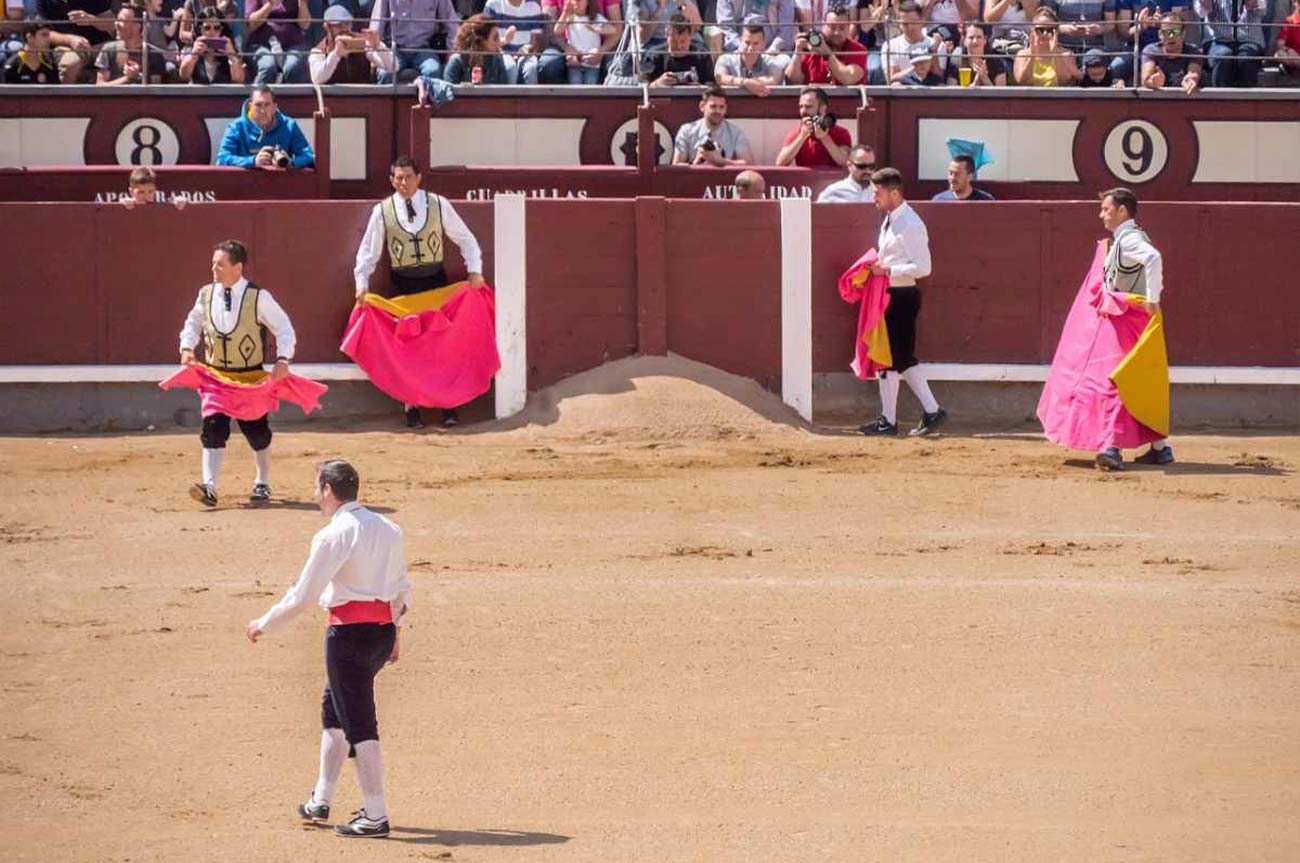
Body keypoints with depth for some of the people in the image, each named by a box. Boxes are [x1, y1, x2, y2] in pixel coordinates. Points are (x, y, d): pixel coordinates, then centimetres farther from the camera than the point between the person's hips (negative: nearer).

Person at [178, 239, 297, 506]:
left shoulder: (258, 297, -13)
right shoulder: (206, 294, -1)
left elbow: (283, 328, -6)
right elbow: (193, 322, 15)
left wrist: (283, 360, -18)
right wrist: (187, 348, -1)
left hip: (251, 377, -3)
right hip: (216, 375, 3)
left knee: (256, 431, 7)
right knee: (212, 429, -10)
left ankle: (263, 485, 26)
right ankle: (209, 487, -15)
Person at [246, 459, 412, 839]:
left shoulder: (334, 536, -14)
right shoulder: (388, 529, 9)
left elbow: (302, 595, -11)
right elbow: (401, 588, 15)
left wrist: (263, 625, 1)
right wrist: (394, 632, 26)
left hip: (349, 632, -8)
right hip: (383, 629, 8)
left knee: (359, 723, -3)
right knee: (333, 710, 22)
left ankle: (375, 816, -3)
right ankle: (320, 802, 29)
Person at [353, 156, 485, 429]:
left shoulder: (438, 204, -2)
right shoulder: (382, 211, -1)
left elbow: (465, 239, 5)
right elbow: (368, 251, 5)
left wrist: (475, 271, -5)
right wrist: (362, 284, -6)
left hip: (436, 282, 0)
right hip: (402, 284, 0)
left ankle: (449, 406, 9)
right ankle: (411, 408, 9)